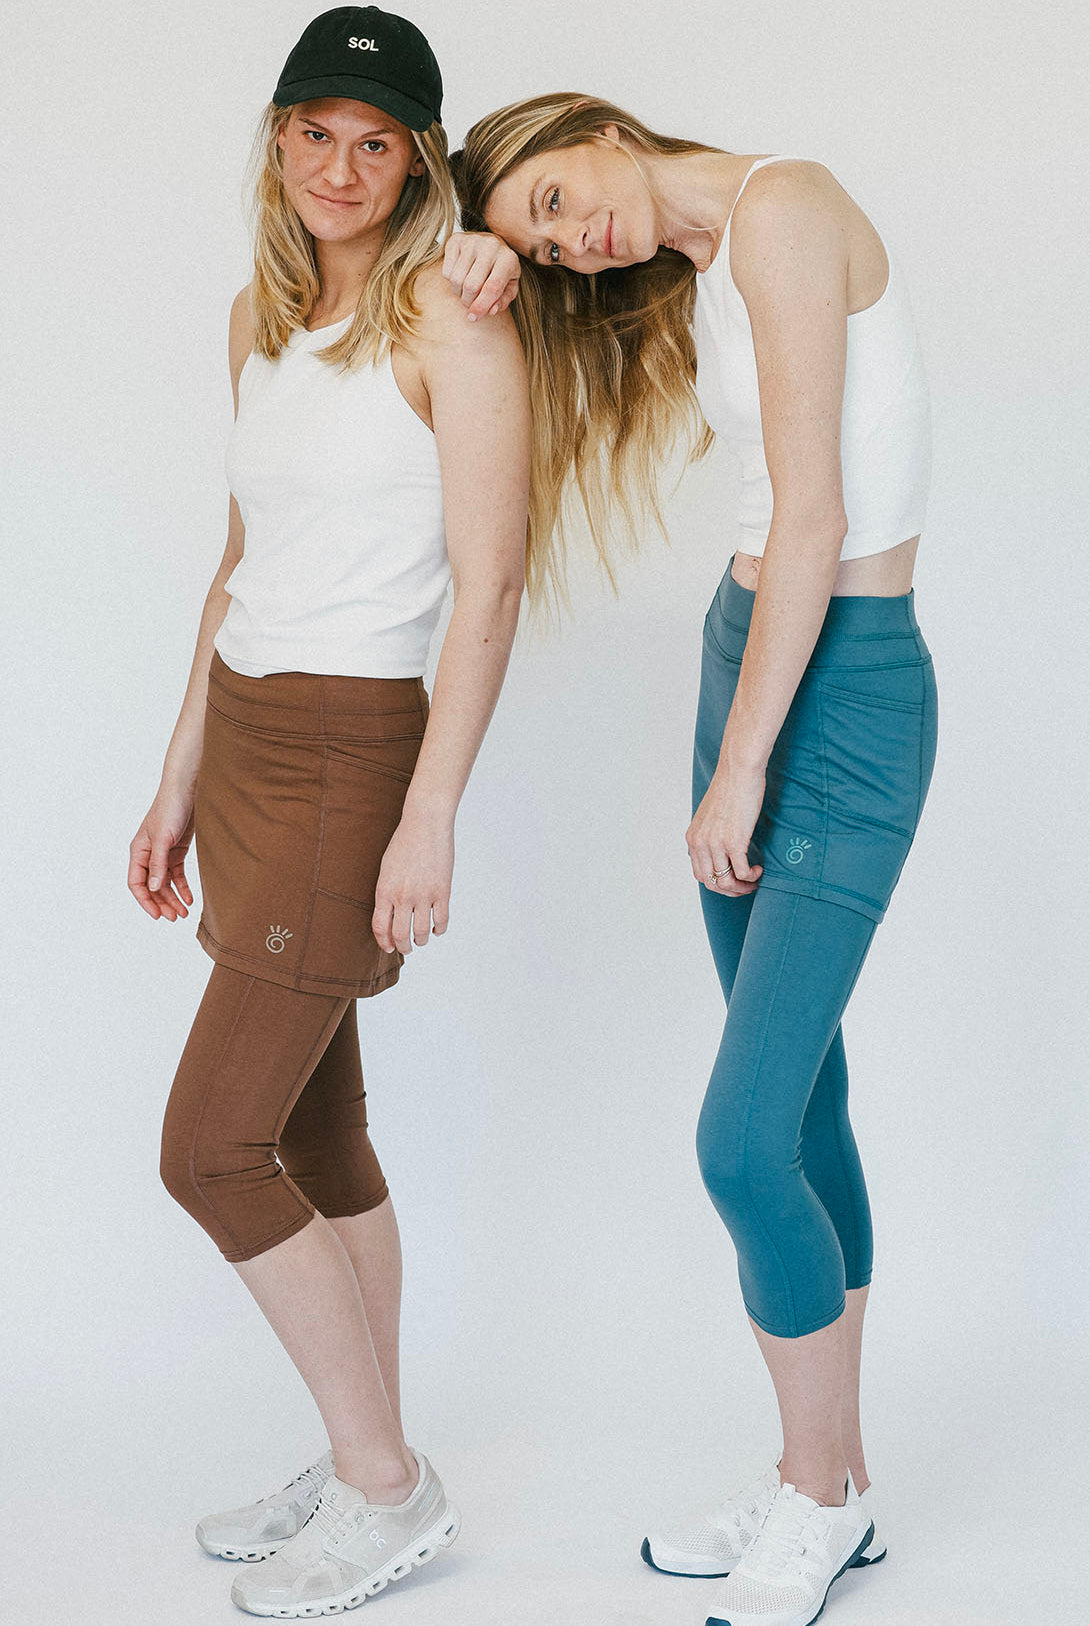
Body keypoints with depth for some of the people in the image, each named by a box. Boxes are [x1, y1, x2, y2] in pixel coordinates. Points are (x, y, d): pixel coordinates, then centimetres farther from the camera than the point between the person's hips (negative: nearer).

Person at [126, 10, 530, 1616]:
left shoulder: (453, 330, -10)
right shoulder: (265, 318, 14)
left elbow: (489, 586, -14)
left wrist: (433, 817, -19)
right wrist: (181, 780, 17)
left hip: (348, 758, -8)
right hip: (242, 743, 8)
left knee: (211, 1149, -6)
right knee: (319, 1136, 12)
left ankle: (387, 1488, 10)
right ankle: (367, 1468, 25)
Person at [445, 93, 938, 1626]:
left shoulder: (782, 204, -13)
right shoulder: (691, 281, 15)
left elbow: (811, 513, -18)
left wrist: (740, 768, -14)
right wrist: (496, 271, 5)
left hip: (845, 691, -9)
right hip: (750, 650, 9)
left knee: (742, 1139, -9)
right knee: (800, 1105, 12)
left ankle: (820, 1503, 12)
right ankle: (827, 1481, 24)